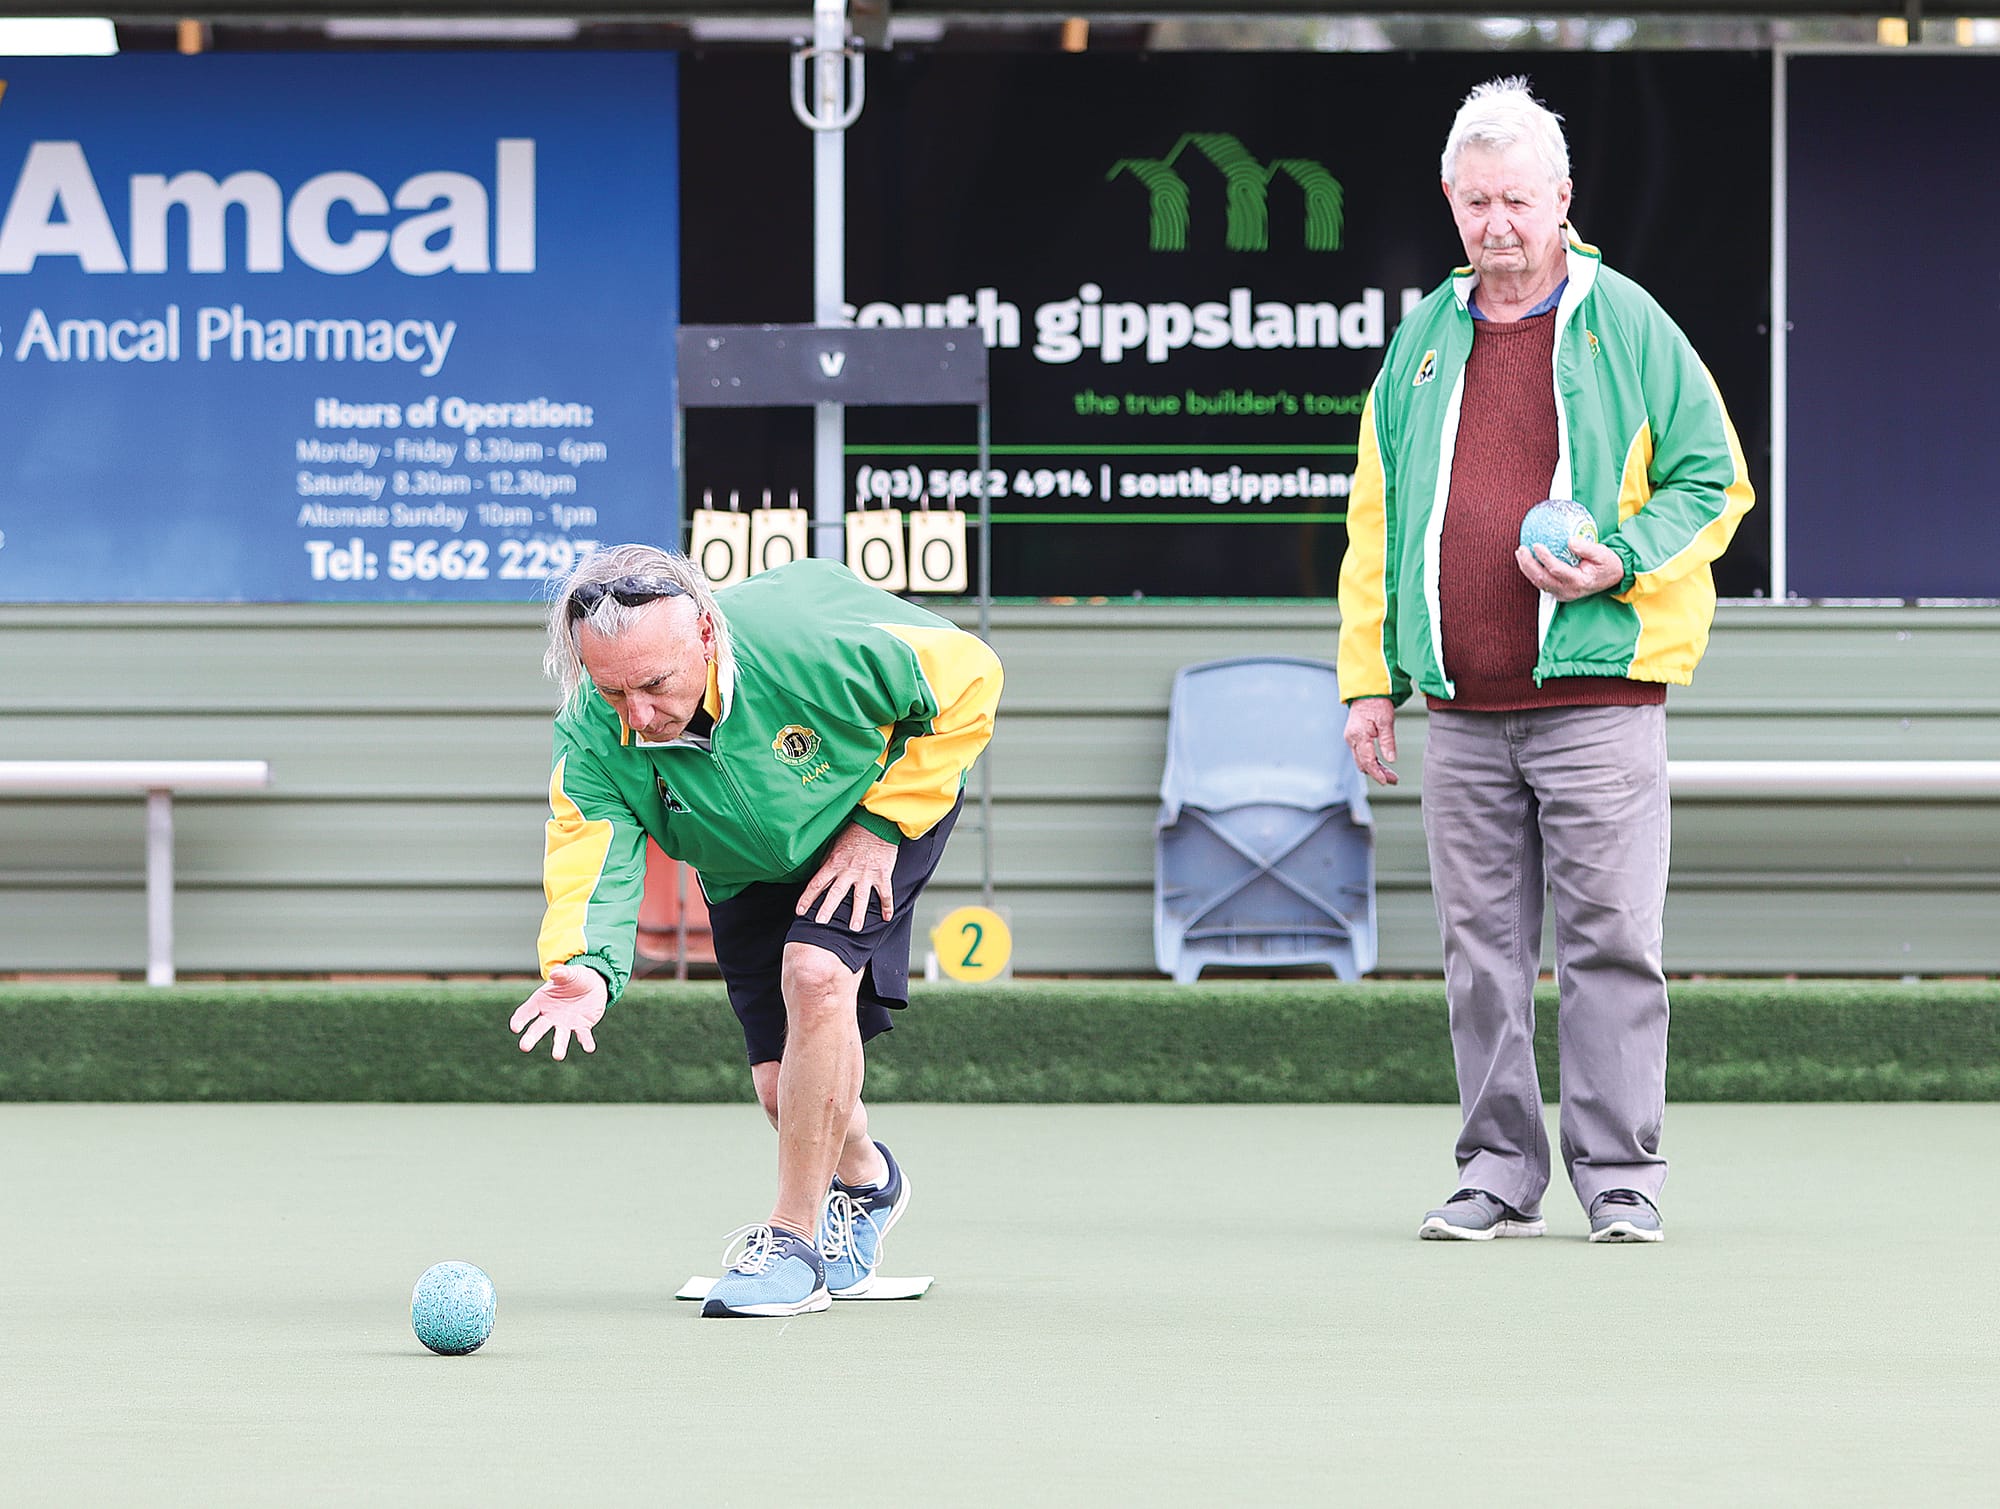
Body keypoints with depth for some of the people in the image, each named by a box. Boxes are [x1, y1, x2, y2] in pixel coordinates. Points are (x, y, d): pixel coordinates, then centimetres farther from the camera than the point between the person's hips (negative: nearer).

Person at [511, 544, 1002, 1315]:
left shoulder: (809, 638, -39)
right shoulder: (591, 738, -30)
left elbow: (970, 676, -25)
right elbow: (590, 863, -37)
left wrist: (883, 826, -23)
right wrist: (586, 966, -60)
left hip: (889, 802, -4)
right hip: (748, 868, 4)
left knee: (815, 971, -29)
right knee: (783, 1086, 1)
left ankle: (794, 1241, -17)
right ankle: (864, 1180, 38)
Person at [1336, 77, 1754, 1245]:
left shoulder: (1628, 328, 1)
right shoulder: (1425, 341, 13)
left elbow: (1713, 483, 3)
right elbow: (1377, 516, 17)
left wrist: (1623, 562, -14)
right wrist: (1369, 676, 12)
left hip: (1597, 697, -4)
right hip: (1465, 711, 4)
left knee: (1611, 939, -4)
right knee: (1484, 951, 5)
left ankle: (1620, 1173, 1)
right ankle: (1501, 1174, 12)